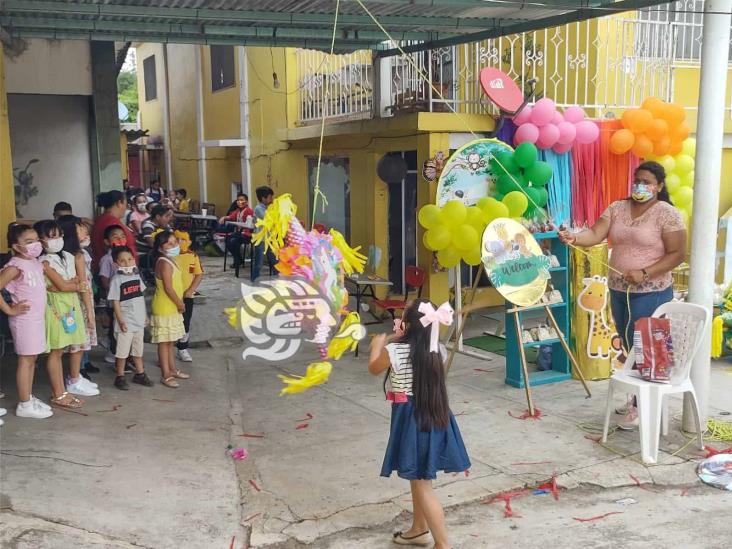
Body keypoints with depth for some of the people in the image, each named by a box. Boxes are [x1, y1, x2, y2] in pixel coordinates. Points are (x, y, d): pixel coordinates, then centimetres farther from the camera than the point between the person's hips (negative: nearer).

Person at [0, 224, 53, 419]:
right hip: (24, 320, -8)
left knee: (32, 359, 14)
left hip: (38, 318, 8)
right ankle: (24, 405, 8)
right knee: (26, 360, -1)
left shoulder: (36, 263, 7)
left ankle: (29, 398, 25)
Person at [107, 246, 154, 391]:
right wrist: (120, 320, -17)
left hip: (139, 320, 6)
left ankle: (140, 374, 30)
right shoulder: (117, 280, -13)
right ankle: (120, 377, 14)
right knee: (123, 351, 2)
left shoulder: (136, 276, 6)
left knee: (138, 349, 18)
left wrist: (145, 314, 16)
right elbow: (115, 301, -14)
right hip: (126, 322, -6)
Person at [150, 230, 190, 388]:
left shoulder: (171, 260, 11)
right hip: (164, 309, -10)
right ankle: (166, 376, 3)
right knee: (164, 342, -2)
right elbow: (168, 288, -22)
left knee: (170, 341, 18)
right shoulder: (164, 262, -19)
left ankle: (172, 370, 29)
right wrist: (180, 303, -13)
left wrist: (179, 303, 9)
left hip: (172, 308, 10)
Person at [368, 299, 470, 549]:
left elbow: (374, 368, 3)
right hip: (434, 416, 7)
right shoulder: (436, 349, -2)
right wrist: (395, 341, 26)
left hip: (412, 419, -7)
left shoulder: (395, 351, -19)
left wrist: (378, 345, 21)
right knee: (418, 477, 24)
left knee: (423, 486, 1)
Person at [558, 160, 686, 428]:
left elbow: (677, 254, -13)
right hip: (619, 291, 6)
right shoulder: (617, 208, 6)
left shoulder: (667, 214, -10)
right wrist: (574, 238, -28)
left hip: (650, 293, -6)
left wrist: (644, 272, -22)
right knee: (629, 348, 16)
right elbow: (596, 234, -6)